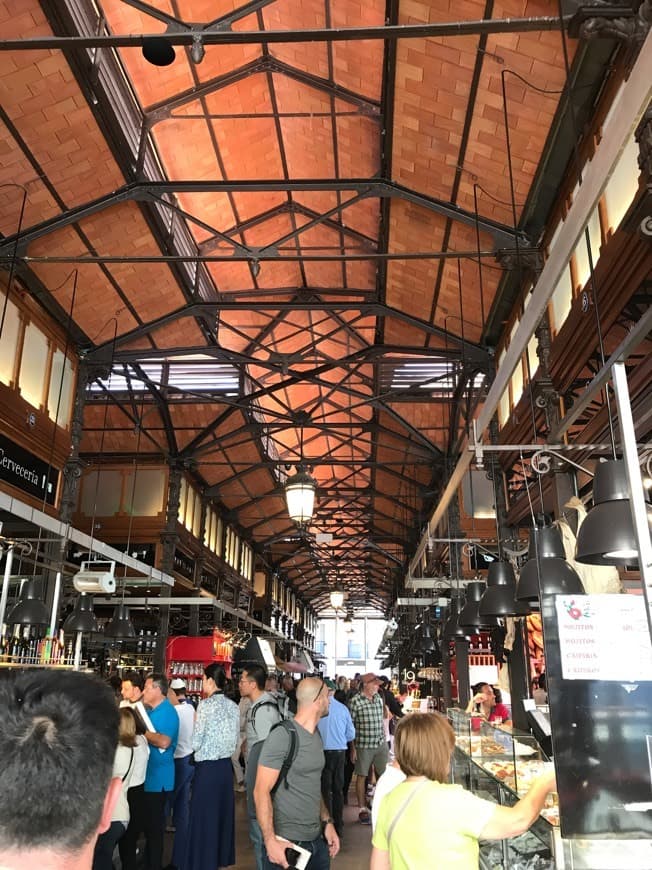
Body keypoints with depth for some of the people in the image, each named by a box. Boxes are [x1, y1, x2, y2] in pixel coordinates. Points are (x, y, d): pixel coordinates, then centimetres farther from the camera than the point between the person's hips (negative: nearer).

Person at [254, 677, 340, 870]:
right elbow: (261, 791, -18)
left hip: (317, 839, 7)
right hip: (287, 843, -7)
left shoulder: (317, 736, 9)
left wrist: (327, 822, 9)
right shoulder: (282, 736, -17)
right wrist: (270, 840, -22)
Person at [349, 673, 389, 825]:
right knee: (362, 777, 7)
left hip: (381, 744, 5)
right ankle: (362, 809, 19)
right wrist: (353, 748, -9)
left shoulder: (379, 699, 7)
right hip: (363, 745, -5)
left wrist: (384, 738, 14)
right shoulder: (356, 701, -11)